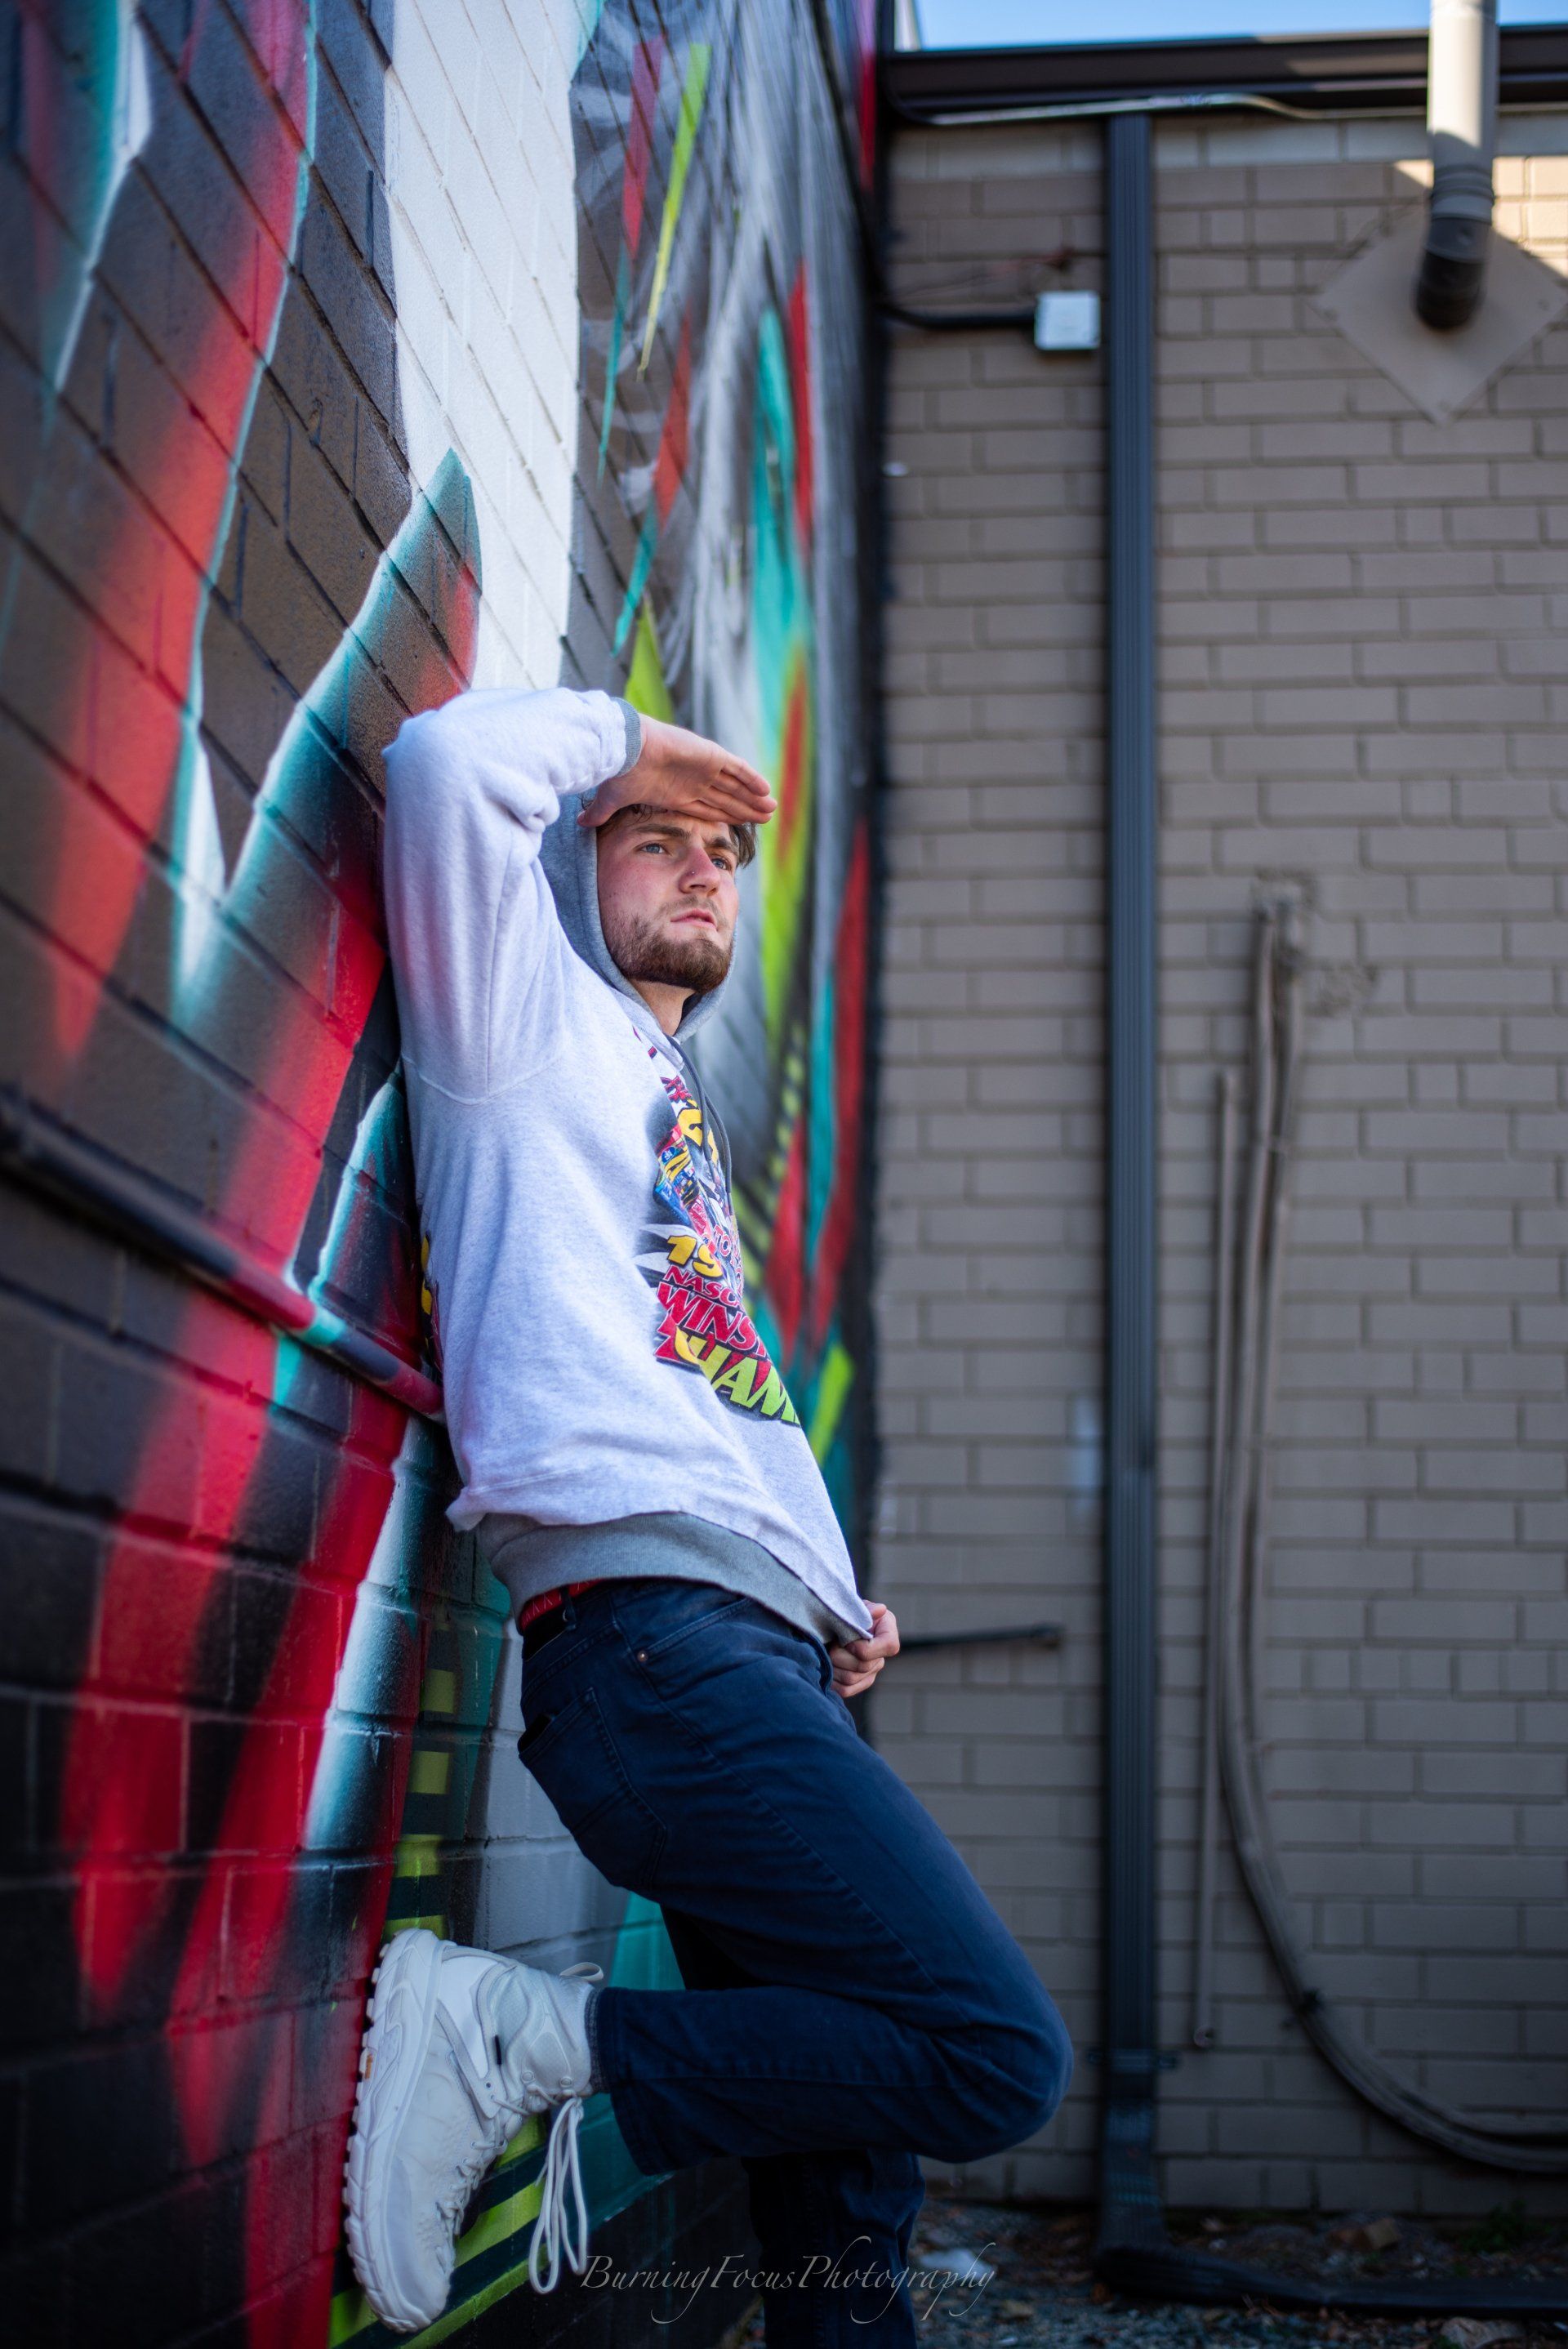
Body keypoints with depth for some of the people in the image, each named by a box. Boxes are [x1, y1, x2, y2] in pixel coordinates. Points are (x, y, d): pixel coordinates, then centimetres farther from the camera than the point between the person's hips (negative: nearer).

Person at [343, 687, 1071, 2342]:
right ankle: (517, 2035, -13)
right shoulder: (533, 1026, 9)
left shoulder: (670, 1111, 30)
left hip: (757, 1647, 9)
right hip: (654, 1635, -9)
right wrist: (622, 737, 12)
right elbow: (452, 759, -7)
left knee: (843, 2197, 9)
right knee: (996, 2059, -18)